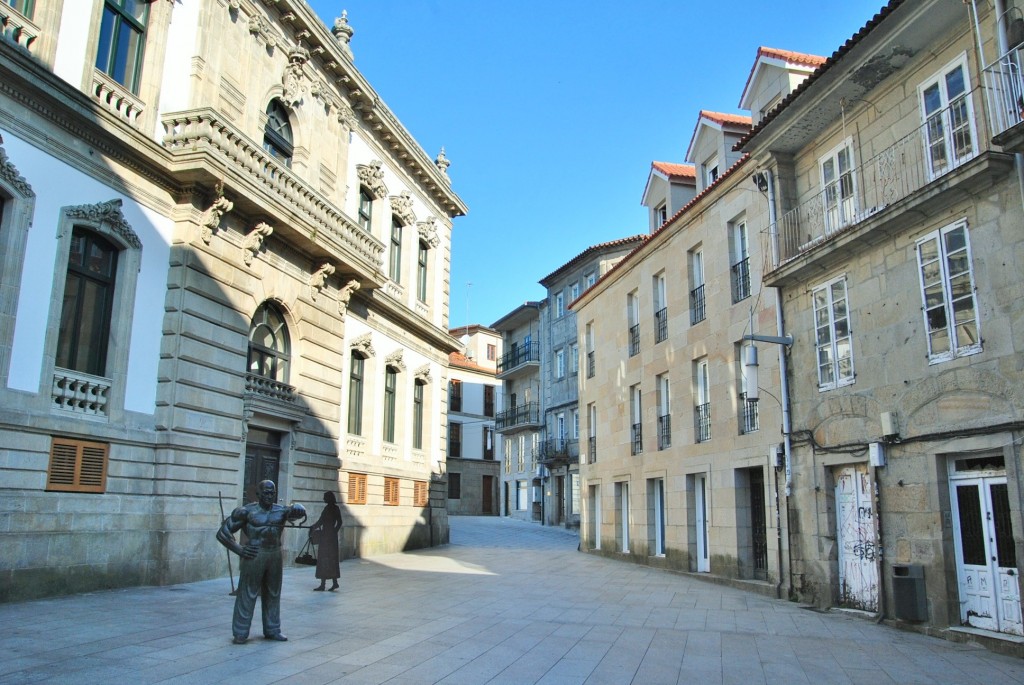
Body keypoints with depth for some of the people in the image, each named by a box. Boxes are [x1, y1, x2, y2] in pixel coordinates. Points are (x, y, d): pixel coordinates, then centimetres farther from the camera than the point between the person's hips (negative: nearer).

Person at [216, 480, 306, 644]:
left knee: (273, 594, 12)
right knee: (248, 594, 0)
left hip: (275, 556, 4)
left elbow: (299, 511, -17)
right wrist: (240, 550, -9)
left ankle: (272, 630, 24)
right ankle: (240, 632, 10)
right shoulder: (247, 511, -7)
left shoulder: (281, 511, 2)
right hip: (254, 556, -4)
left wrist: (296, 509, -42)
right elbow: (223, 532, -5)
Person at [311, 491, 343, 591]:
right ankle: (335, 582, 10)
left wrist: (312, 528, 0)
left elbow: (320, 522, -14)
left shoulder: (327, 508, -15)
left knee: (324, 559, -2)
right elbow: (339, 523, 13)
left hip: (326, 536, -8)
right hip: (333, 536, 8)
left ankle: (323, 585, 0)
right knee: (333, 559, 11)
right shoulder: (336, 509, 8)